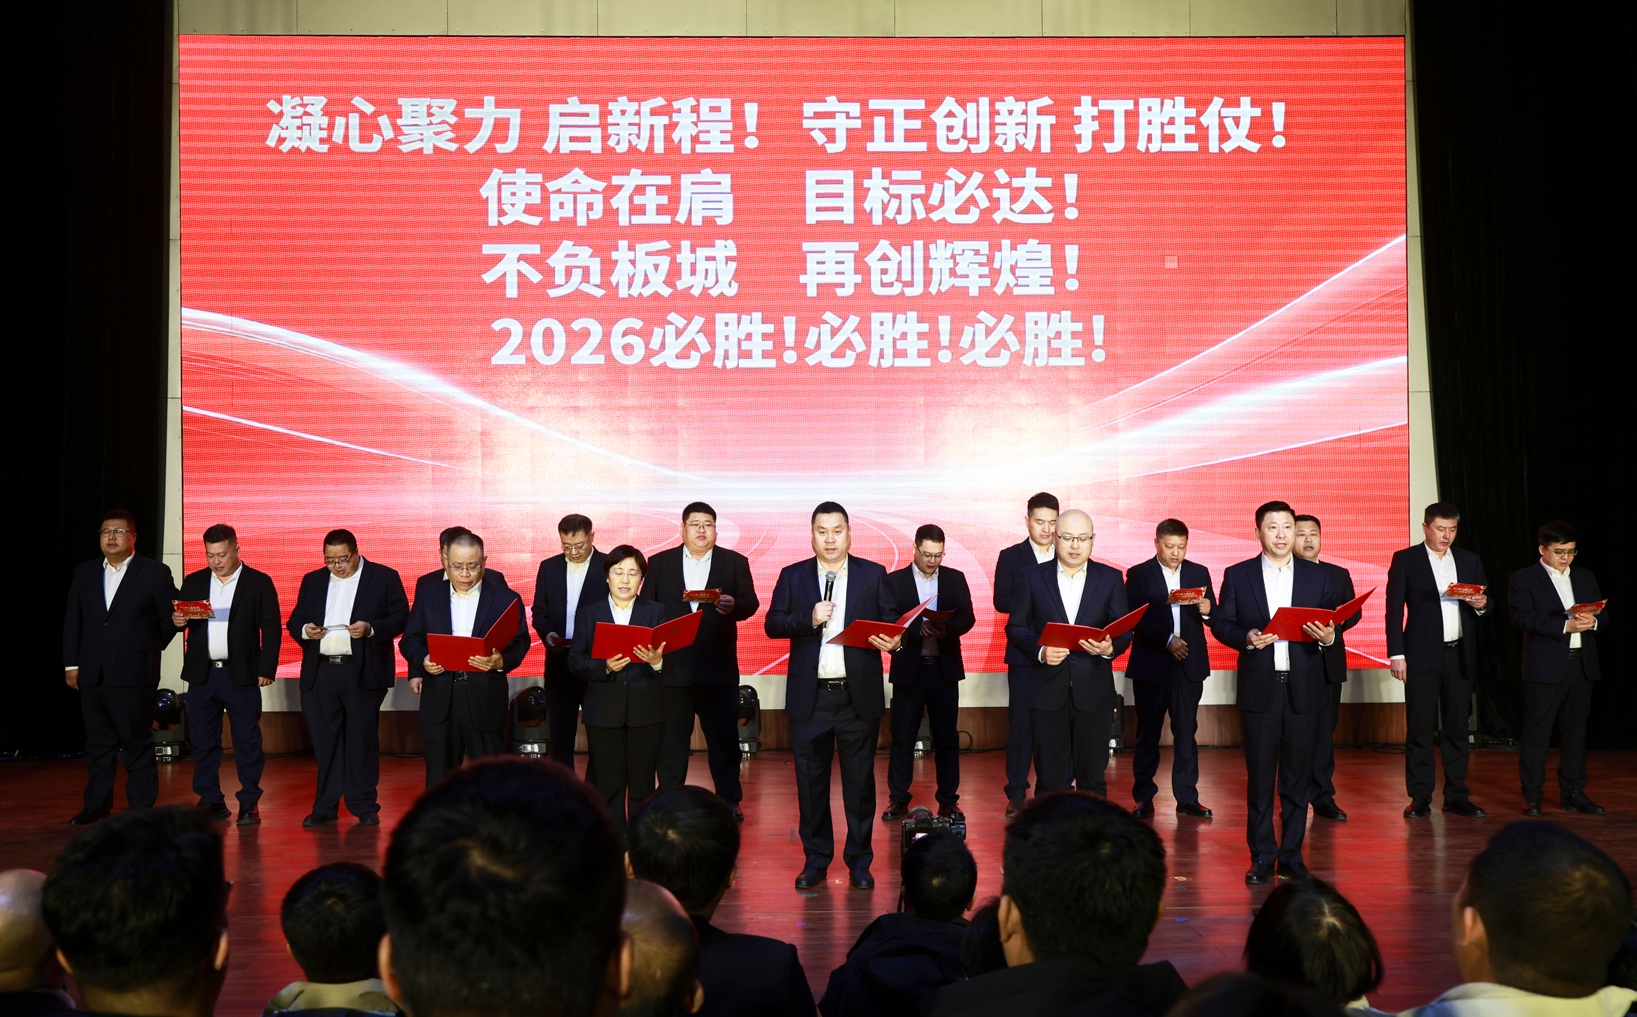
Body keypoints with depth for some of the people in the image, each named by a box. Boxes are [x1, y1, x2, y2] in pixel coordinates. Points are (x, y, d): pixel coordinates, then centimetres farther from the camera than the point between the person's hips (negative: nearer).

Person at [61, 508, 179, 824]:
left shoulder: (155, 572, -2)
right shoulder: (84, 573, 11)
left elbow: (170, 618, 2)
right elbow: (72, 620, 12)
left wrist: (151, 648, 5)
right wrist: (71, 664, 8)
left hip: (133, 675, -4)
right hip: (92, 675, 4)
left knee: (137, 744, 0)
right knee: (98, 743, 13)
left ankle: (141, 807, 8)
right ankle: (96, 804, 23)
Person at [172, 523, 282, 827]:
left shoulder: (259, 582, 1)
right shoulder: (193, 582, 11)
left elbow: (272, 629, -1)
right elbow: (179, 619, 13)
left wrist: (267, 670, -7)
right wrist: (176, 620, -12)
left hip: (242, 675, -3)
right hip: (202, 675, 4)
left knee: (247, 741, 0)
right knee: (203, 741, 6)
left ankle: (249, 803, 6)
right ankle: (211, 802, 15)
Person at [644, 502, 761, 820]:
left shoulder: (735, 562, 6)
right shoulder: (660, 563, 8)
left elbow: (750, 603, -1)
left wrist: (733, 605, -23)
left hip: (718, 667, 0)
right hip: (672, 666, 0)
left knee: (724, 738, 6)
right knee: (671, 740, 7)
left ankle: (730, 800, 19)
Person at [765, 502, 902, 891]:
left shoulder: (873, 574, 5)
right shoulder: (792, 576, 6)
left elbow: (891, 623, 1)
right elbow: (772, 624, 0)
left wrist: (894, 640, -21)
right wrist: (808, 619, -16)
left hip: (859, 695, -1)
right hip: (810, 696, 1)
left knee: (860, 780, 6)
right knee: (811, 781, 8)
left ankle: (859, 862, 18)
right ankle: (815, 860, 21)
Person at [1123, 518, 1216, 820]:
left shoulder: (1199, 573, 10)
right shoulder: (1138, 575, 1)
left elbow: (1212, 616, 6)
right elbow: (1135, 619, -8)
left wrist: (1207, 610, -16)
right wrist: (1166, 640, -17)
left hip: (1189, 664, 2)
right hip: (1151, 663, -2)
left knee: (1187, 732, 3)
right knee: (1148, 732, 5)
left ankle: (1187, 798, 10)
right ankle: (1144, 798, 12)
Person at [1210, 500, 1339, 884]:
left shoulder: (1318, 576, 8)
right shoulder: (1237, 575, 5)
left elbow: (1333, 622, 7)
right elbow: (1220, 622, 3)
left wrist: (1328, 637, -15)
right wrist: (1246, 638, -15)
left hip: (1303, 689, 1)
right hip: (1259, 689, -1)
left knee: (1298, 776, 6)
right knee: (1259, 776, 3)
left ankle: (1292, 854, 16)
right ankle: (1262, 856, 11)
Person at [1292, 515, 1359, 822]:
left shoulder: (1339, 574, 14)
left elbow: (1354, 612, 9)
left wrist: (1333, 626, -11)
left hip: (1328, 662, 3)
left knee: (1324, 731, 5)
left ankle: (1323, 797, 11)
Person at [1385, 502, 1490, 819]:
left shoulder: (1469, 560, 12)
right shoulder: (1405, 559, 1)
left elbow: (1484, 604, 15)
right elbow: (1394, 609, -2)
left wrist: (1481, 604, -10)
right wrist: (1396, 654, -8)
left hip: (1460, 655, 3)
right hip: (1422, 655, -3)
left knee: (1457, 727, 7)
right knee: (1419, 728, -2)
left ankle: (1456, 795, 15)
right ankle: (1420, 798, 4)